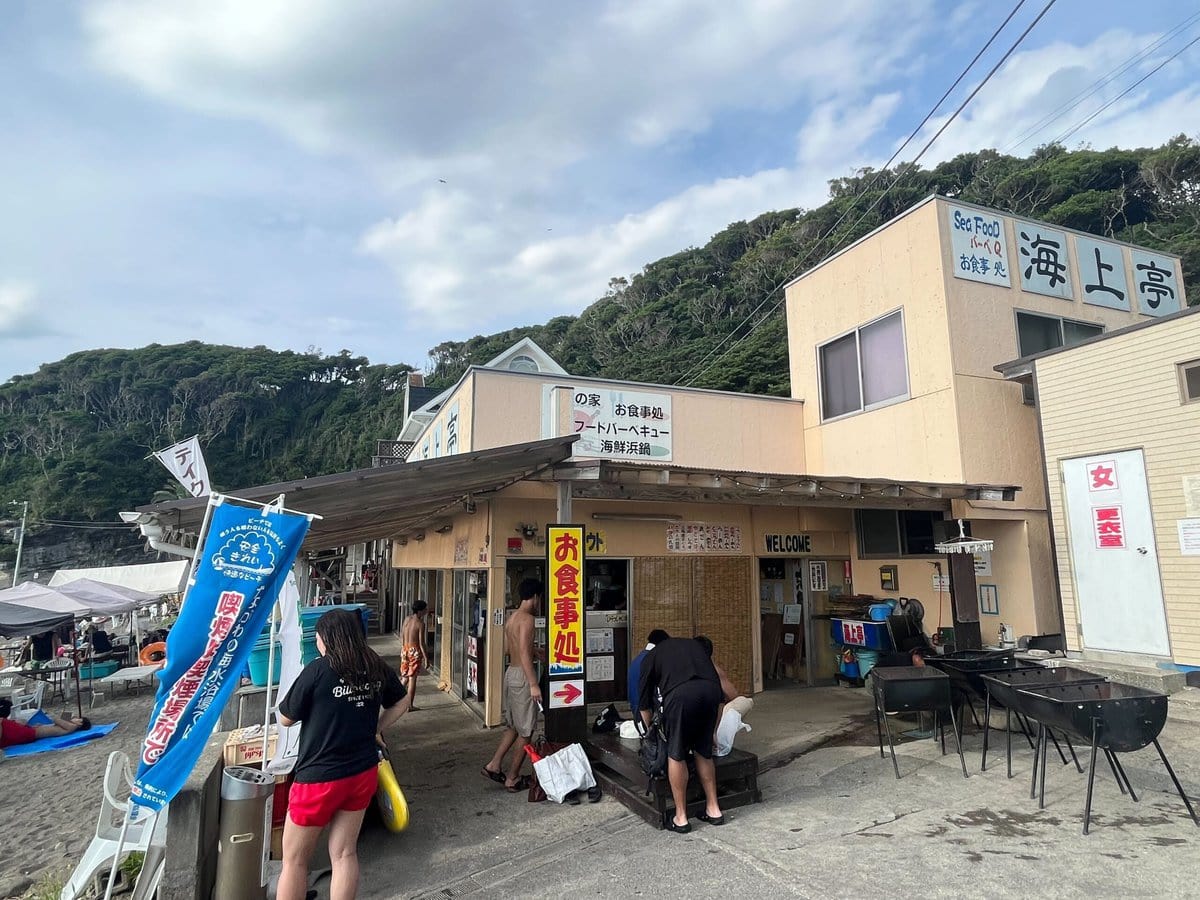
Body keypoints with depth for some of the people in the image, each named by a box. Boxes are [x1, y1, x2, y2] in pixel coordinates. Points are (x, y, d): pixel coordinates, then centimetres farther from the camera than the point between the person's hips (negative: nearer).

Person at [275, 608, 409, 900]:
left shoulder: (319, 669, -18)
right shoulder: (377, 668, -3)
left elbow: (285, 719, -6)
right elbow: (401, 703, 13)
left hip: (320, 777, -5)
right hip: (363, 773, 5)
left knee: (294, 859, 15)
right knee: (344, 853, 16)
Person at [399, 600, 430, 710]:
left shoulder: (407, 619, 4)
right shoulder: (420, 623, -14)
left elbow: (401, 638, 10)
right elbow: (421, 643, -15)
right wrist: (426, 658, -10)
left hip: (405, 650, 6)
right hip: (415, 651, -6)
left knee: (405, 677, 20)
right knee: (412, 678, 2)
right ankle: (410, 705, 8)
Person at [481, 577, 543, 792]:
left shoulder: (512, 617, 11)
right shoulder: (527, 618, -18)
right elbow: (524, 653, -24)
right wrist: (533, 684, -25)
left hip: (510, 672, 9)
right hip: (522, 676, -9)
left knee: (513, 726, 21)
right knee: (526, 731, 4)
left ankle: (494, 765, 22)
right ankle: (512, 779, 13)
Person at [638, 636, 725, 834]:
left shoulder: (651, 656, 27)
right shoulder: (693, 644, 36)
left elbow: (644, 704, 28)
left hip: (680, 692, -4)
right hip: (712, 688, 4)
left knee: (676, 755, 13)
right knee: (704, 752, 22)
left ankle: (681, 818, 20)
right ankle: (714, 810, 30)